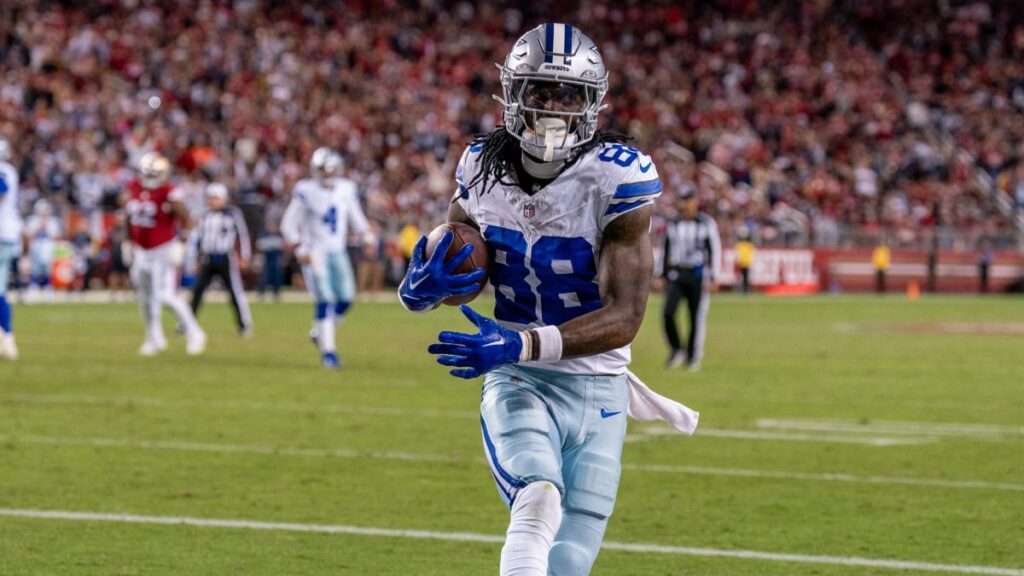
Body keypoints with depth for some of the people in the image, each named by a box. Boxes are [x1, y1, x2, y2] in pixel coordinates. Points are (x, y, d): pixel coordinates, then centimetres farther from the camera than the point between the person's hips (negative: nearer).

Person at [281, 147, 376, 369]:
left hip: (338, 251, 5)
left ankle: (319, 333, 21)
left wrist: (367, 236, -1)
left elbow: (356, 218, 17)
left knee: (345, 298, -3)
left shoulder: (346, 189, 5)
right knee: (325, 299, -14)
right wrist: (300, 250, -16)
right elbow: (289, 224, -6)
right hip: (315, 251, -5)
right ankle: (327, 349, -9)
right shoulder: (305, 191, -9)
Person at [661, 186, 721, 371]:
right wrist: (665, 276, 15)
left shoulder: (707, 223, -1)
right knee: (668, 312, -14)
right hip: (676, 274, 3)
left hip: (698, 275, -3)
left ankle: (694, 357, 10)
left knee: (697, 317, -1)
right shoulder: (673, 224, 9)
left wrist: (713, 278, -6)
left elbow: (715, 251, -1)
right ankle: (676, 350, 2)